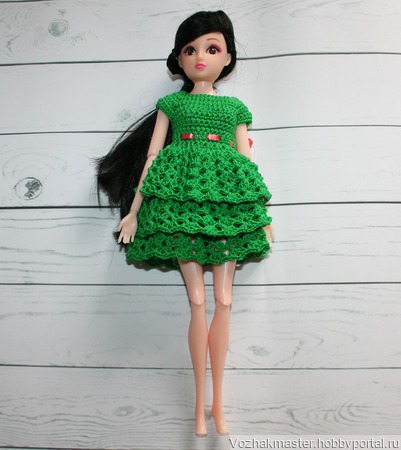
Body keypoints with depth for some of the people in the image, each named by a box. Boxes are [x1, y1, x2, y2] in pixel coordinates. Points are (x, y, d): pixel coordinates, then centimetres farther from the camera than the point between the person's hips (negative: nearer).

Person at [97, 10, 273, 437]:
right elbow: (151, 157, 9)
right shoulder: (170, 103, 14)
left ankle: (217, 402, 14)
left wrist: (263, 215, 10)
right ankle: (200, 403, 11)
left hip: (226, 200, 2)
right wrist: (134, 210, 4)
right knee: (197, 301, -5)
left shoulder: (235, 107, 18)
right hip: (179, 198, -2)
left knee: (223, 301, -1)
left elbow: (246, 163, 16)